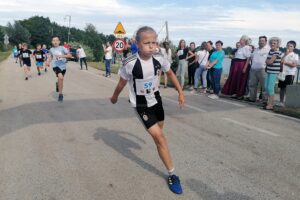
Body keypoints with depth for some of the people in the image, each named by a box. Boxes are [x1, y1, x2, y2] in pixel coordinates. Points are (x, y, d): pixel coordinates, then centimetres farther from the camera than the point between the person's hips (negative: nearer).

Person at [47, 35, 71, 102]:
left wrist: (62, 56, -28)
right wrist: (48, 61, 7)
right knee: (60, 77, -26)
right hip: (56, 66, -1)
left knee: (60, 79, 17)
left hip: (63, 66, 1)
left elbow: (69, 55, -16)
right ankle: (60, 94, -16)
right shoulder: (51, 49, 3)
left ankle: (58, 84, 55)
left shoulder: (62, 48, -6)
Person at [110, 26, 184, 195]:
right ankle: (172, 174, 3)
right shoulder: (130, 64, -27)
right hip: (141, 104, -4)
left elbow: (170, 74, 4)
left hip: (156, 99, 5)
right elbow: (122, 83, -9)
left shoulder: (159, 59, -16)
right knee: (159, 137, -9)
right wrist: (115, 97, 8)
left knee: (159, 130, 22)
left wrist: (181, 92, 5)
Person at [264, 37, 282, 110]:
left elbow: (270, 61, -17)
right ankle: (269, 102, 22)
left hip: (274, 72, -8)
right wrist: (268, 61, -4)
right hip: (268, 71, 8)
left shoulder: (277, 52, -12)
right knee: (266, 87, 9)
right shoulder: (270, 51, 12)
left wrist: (267, 61, 1)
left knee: (270, 87, -10)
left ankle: (271, 105, -4)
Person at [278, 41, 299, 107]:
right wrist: (285, 54, -8)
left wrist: (285, 62, -7)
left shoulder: (295, 55, 2)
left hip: (290, 74, -4)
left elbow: (294, 65, -10)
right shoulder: (284, 54, 13)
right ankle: (281, 101, 14)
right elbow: (281, 62, -3)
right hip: (282, 73, 4)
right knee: (282, 88, 7)